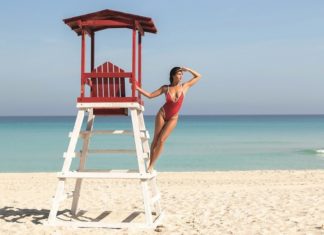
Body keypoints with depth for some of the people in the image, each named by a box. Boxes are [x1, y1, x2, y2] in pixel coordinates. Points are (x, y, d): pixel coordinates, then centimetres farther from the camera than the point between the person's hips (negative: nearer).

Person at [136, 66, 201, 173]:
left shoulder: (185, 86, -1)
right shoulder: (166, 88, -2)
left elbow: (198, 76, 7)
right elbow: (150, 95, 3)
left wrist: (187, 69, -3)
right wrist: (138, 89, -4)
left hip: (173, 118, 0)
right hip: (162, 114, 0)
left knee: (161, 141, -7)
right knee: (155, 140, 2)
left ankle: (151, 165, 2)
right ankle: (150, 163, 11)